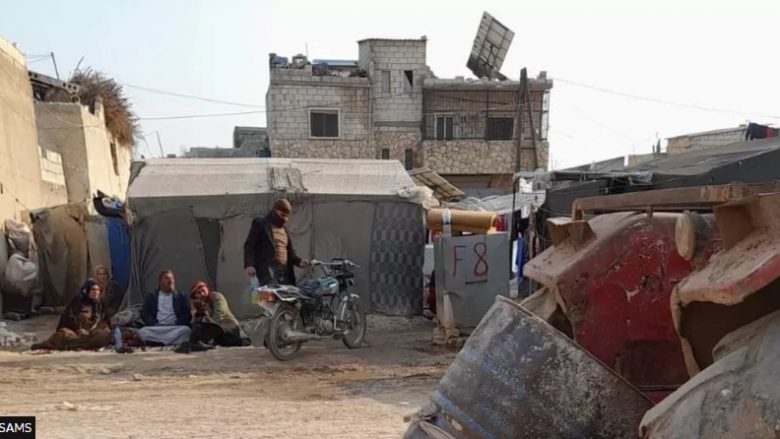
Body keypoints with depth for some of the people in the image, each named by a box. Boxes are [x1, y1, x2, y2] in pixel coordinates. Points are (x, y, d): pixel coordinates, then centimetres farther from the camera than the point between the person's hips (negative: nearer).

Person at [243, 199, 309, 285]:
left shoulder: (284, 229, 25)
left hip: (285, 271, 7)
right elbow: (249, 246, -3)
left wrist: (298, 261, 9)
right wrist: (249, 265, -18)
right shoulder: (260, 224, 5)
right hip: (268, 270, -7)